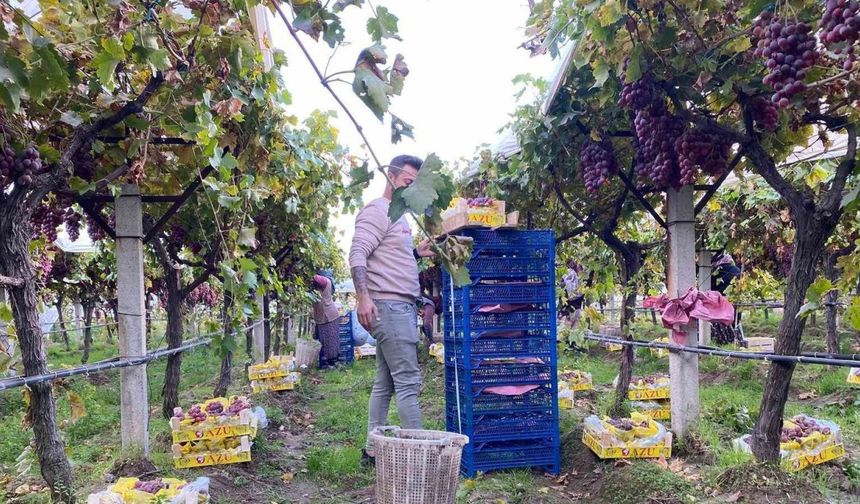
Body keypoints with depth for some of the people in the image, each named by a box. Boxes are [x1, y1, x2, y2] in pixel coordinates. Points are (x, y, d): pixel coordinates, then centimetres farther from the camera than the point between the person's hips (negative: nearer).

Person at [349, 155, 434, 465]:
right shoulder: (376, 211, -7)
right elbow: (357, 255, -17)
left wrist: (417, 253, 13)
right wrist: (363, 297, -27)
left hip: (401, 307, 10)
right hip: (388, 305, -10)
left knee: (384, 384, 12)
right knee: (408, 382, -7)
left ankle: (373, 449, 20)